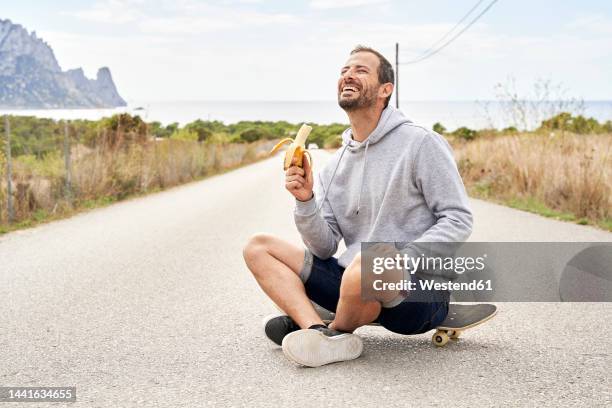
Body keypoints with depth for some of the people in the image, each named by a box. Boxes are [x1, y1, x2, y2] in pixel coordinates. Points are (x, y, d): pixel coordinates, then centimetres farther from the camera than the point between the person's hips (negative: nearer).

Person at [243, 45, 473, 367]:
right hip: (356, 281, 7)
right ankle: (319, 334, -24)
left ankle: (336, 330, -5)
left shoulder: (422, 144, -5)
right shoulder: (335, 165, 12)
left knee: (367, 263, -41)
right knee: (257, 247, 1)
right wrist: (305, 200, -11)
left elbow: (458, 220, -8)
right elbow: (324, 249, 7)